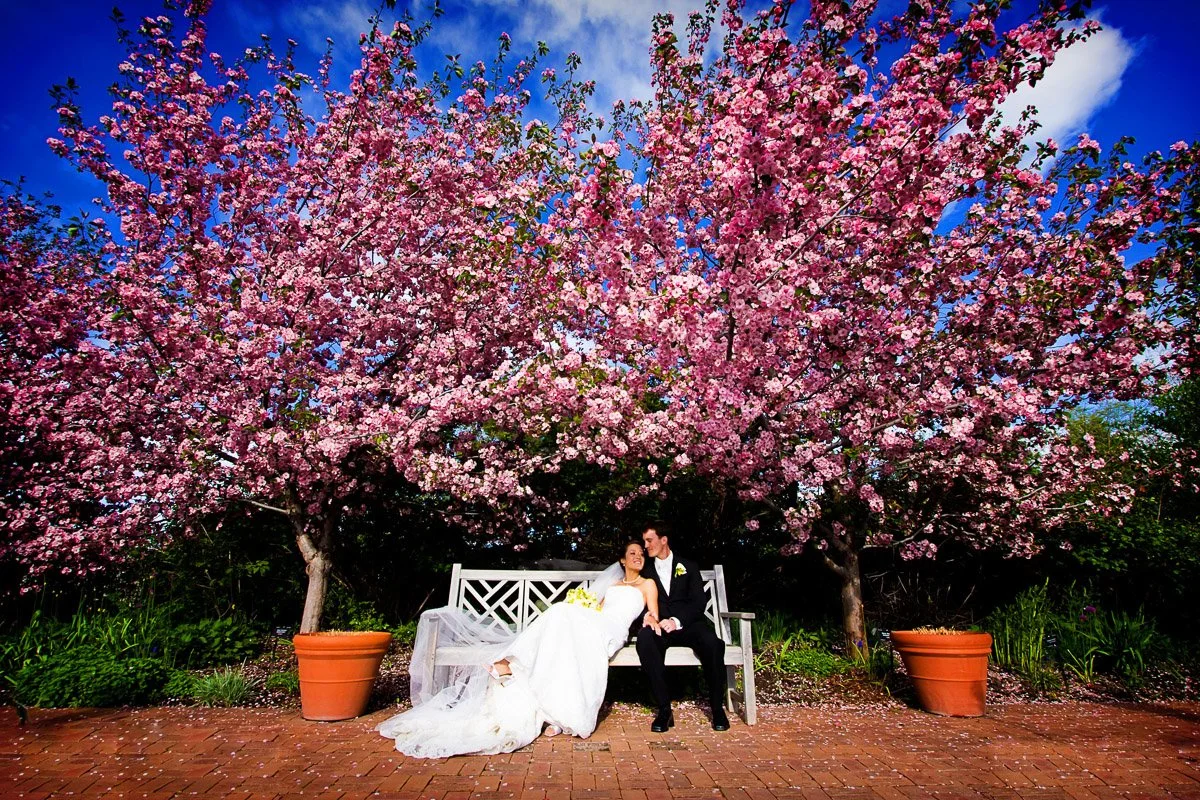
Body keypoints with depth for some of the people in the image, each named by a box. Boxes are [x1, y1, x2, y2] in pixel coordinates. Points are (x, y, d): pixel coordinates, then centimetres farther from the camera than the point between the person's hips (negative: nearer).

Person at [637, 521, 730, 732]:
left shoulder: (688, 567, 12)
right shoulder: (646, 572, 18)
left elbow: (699, 602, 1)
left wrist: (677, 621, -16)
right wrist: (647, 616, -13)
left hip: (688, 625, 0)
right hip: (659, 627, 1)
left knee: (712, 642, -33)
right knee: (644, 638, -35)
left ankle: (717, 707, -12)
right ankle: (664, 709, -29)